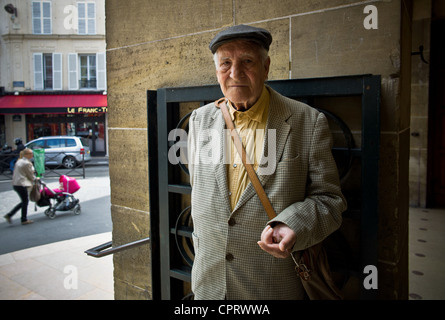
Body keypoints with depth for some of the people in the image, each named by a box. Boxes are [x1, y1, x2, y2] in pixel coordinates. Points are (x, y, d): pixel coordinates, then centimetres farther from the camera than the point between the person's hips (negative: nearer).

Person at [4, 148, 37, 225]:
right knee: (25, 202, 3)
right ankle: (24, 220, 12)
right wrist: (35, 179, 13)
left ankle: (9, 215, 13)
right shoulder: (27, 163, -15)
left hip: (15, 184, 9)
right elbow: (31, 175, -8)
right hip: (22, 184, -9)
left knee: (24, 201, 16)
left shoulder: (19, 161, 15)